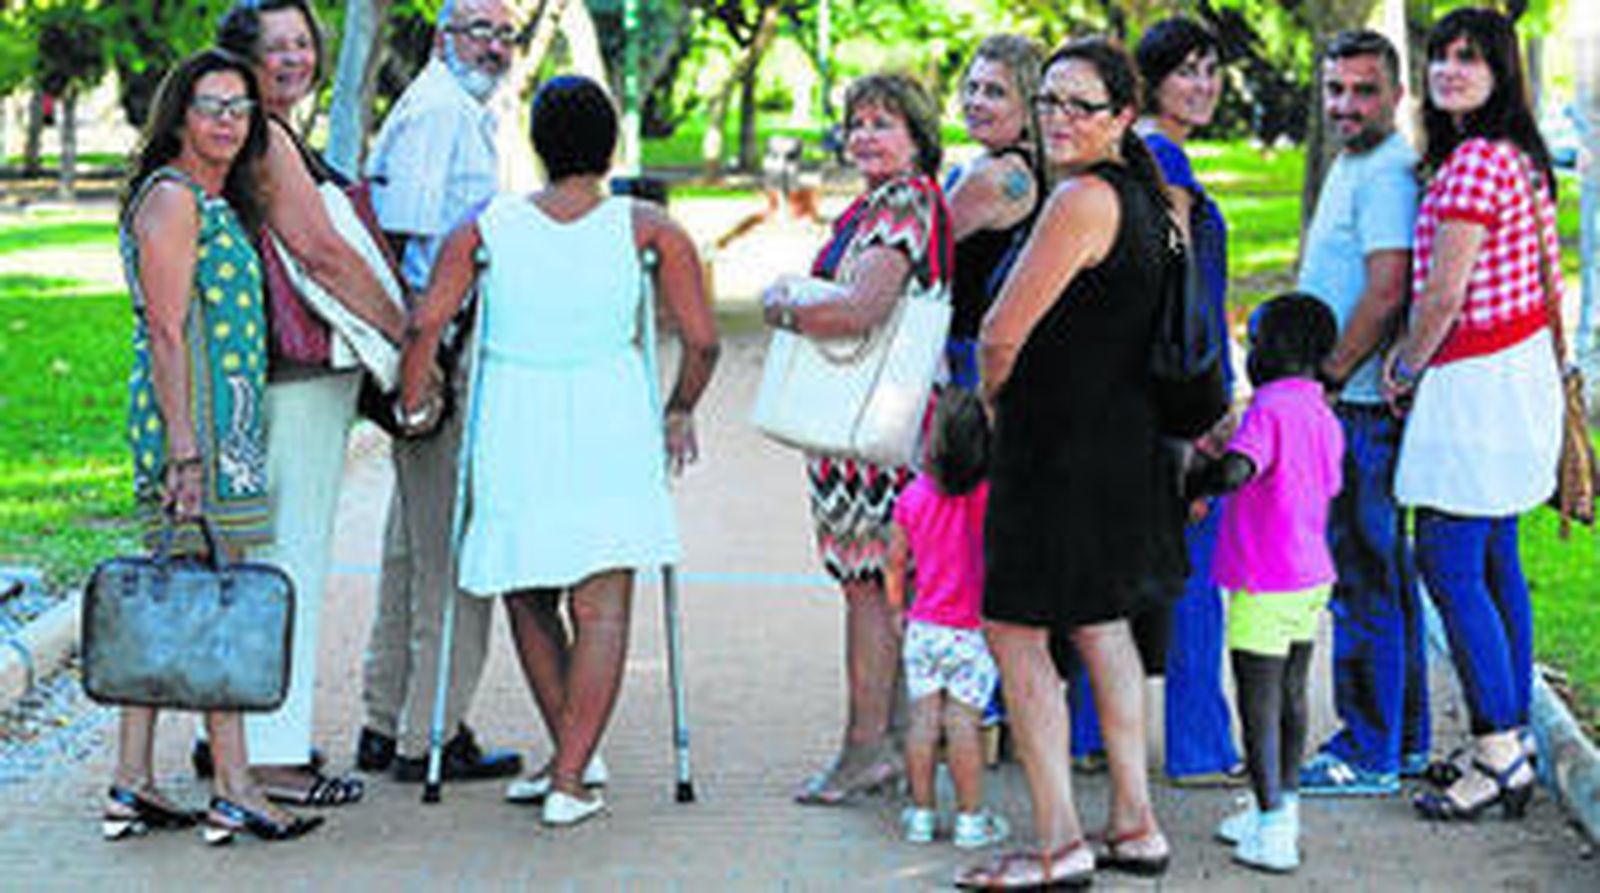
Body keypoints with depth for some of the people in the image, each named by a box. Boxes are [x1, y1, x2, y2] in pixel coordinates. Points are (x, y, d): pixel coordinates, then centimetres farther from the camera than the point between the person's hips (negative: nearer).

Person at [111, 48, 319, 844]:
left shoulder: (216, 204, 20)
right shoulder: (171, 198, -9)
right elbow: (166, 334, -16)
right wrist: (186, 448, -21)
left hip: (222, 425, 10)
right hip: (192, 424, -10)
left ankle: (132, 786, 12)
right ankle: (234, 793, -5)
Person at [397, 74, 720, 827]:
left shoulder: (487, 228, 3)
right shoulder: (647, 228, 2)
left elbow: (425, 323, -6)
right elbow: (702, 341, 1)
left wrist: (415, 400, 10)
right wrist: (680, 411, 18)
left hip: (513, 427, 1)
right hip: (611, 426, -1)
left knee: (527, 595, 18)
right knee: (601, 607, 1)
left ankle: (572, 757, 25)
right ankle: (569, 777, -7)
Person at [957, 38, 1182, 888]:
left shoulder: (1082, 199, -19)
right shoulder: (1145, 196, 11)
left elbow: (1002, 333, -19)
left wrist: (992, 400, 0)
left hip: (1061, 447, -10)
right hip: (1126, 441, 10)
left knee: (1016, 632, -1)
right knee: (1102, 628, 18)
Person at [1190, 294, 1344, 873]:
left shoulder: (1269, 409, -18)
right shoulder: (1324, 418, 9)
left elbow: (1233, 472, -33)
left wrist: (1189, 482, -14)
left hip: (1264, 586, -9)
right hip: (1311, 577, 9)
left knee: (1258, 706, -3)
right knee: (1291, 696, 17)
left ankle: (1274, 832, -3)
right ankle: (1282, 809, 28)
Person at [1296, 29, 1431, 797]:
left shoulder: (1387, 174, -15)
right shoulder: (1353, 166, 18)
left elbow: (1386, 292, -23)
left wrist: (1328, 378, -16)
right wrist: (1322, 384, 19)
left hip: (1364, 409, -11)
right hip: (1353, 405, 11)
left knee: (1365, 581, -5)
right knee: (1383, 575, 15)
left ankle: (1372, 752, 0)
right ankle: (1404, 739, 24)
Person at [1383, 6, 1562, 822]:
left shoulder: (1476, 162, -18)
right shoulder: (1520, 157, 12)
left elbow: (1443, 294, -20)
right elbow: (1547, 281, 19)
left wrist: (1405, 368, -4)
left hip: (1476, 382, -10)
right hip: (1520, 365, 10)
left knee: (1448, 566, -7)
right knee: (1495, 566, 12)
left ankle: (1500, 755, -6)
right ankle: (1512, 749, 16)